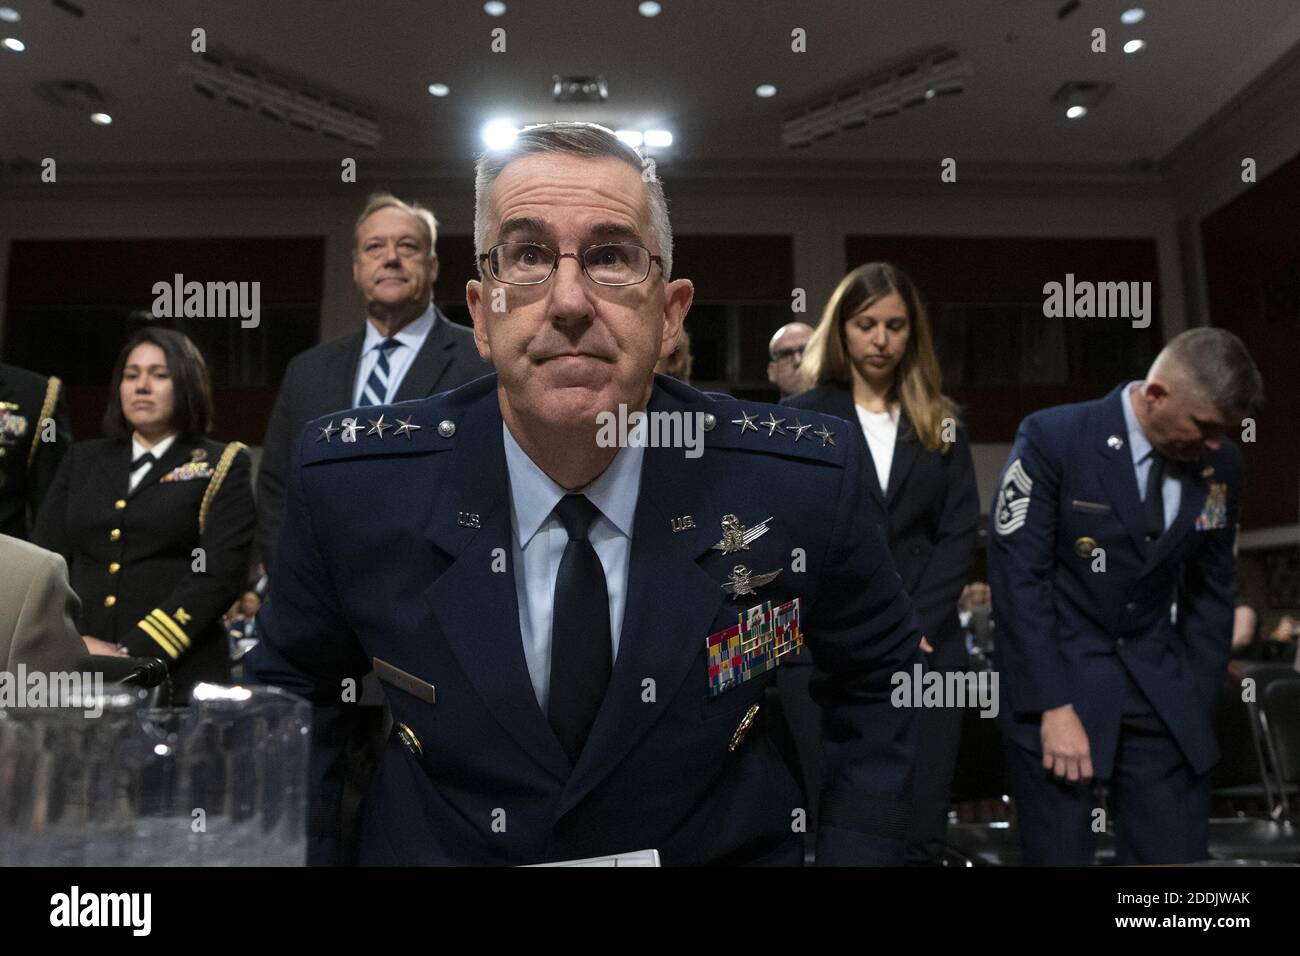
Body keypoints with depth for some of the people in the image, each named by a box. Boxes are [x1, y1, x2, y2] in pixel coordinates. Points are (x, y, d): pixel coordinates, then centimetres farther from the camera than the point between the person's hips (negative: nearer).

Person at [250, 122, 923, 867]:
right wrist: (306, 853, -4)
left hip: (728, 849, 0)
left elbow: (881, 681, 2)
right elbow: (296, 700, 3)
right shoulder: (347, 480, -14)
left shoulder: (805, 480, -16)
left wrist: (855, 850, -6)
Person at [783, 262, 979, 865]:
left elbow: (958, 534, 6)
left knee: (923, 833, 2)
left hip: (926, 649, 2)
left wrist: (914, 629, -7)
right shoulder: (800, 418, 5)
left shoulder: (941, 423, 13)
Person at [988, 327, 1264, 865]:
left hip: (1159, 689, 4)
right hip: (1054, 679, -4)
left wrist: (1196, 704, 6)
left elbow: (1210, 591, 11)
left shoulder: (1222, 466, 2)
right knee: (1061, 856, 3)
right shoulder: (1052, 438, -14)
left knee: (1178, 854, 6)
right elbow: (1017, 577, -15)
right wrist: (1054, 707, -17)